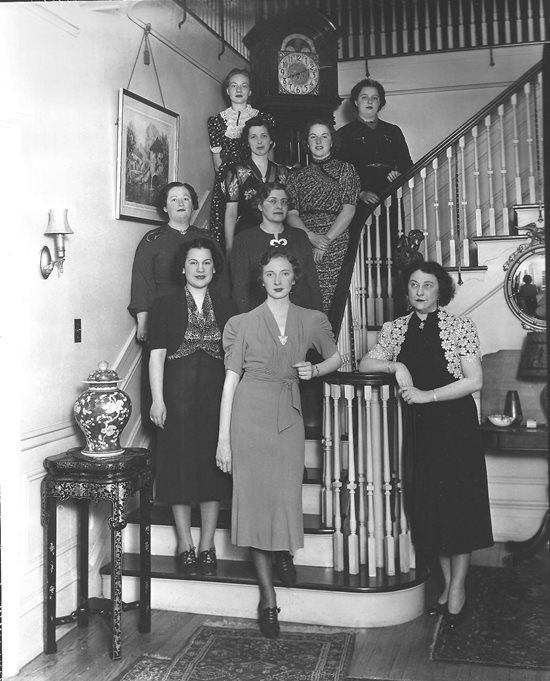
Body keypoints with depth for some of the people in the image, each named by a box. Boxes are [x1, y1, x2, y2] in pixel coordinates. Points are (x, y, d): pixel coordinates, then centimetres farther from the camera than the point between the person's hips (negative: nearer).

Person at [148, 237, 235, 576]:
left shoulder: (226, 308, 9)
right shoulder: (165, 306, 3)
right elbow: (157, 355, -1)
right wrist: (158, 399, -8)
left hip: (216, 395, 2)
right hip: (178, 394, -2)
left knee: (213, 465, 5)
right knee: (180, 466, 3)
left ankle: (207, 544, 16)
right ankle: (185, 544, 16)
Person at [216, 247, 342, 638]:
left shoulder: (313, 321, 6)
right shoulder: (242, 324, 1)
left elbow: (336, 358, 22)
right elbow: (230, 380, 0)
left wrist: (314, 370, -1)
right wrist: (224, 438, -4)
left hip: (288, 415, 1)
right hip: (250, 413, -1)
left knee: (286, 495, -2)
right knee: (254, 498, -1)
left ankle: (284, 551, 37)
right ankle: (268, 598, 11)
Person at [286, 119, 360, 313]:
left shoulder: (345, 170, 11)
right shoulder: (297, 177, 17)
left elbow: (349, 210, 0)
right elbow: (291, 214, 7)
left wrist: (326, 239, -10)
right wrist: (311, 236, -12)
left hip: (336, 246, -2)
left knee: (329, 303, -12)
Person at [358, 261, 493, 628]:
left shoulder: (460, 326, -6)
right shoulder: (395, 328, 6)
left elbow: (474, 381, -11)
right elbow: (365, 363, 5)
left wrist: (427, 395, -15)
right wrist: (396, 366, -12)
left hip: (455, 423, -4)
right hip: (418, 426, 4)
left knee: (459, 502, 0)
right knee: (429, 505, 7)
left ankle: (458, 587, 13)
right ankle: (447, 583, 21)